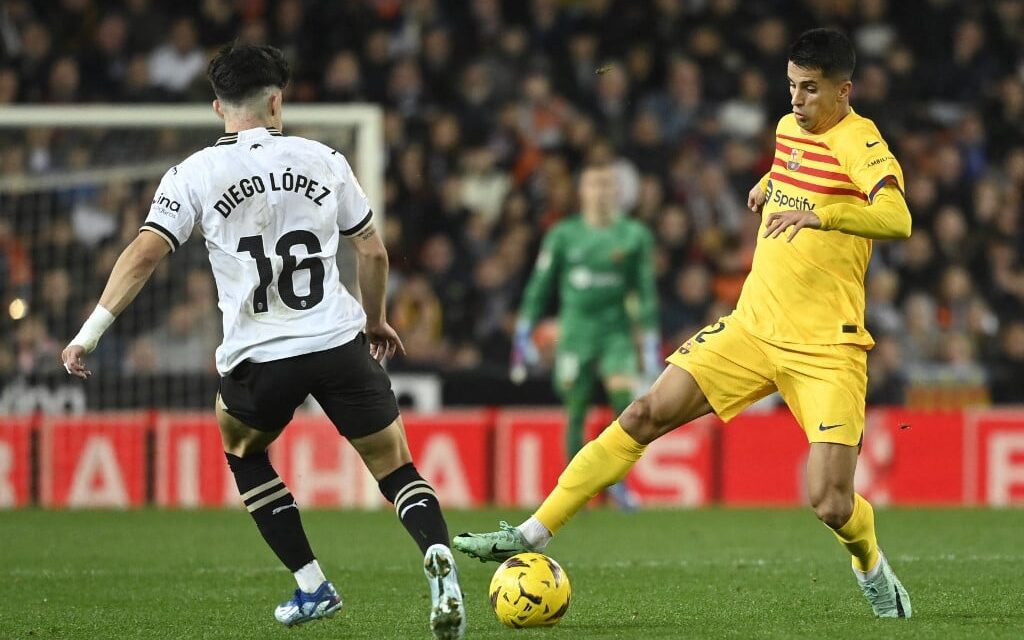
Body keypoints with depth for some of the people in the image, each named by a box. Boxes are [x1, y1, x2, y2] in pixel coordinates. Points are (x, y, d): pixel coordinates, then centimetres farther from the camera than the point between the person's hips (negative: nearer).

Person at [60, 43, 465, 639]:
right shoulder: (323, 160, 7)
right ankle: (438, 555, -22)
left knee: (240, 446, 28)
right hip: (340, 341, 1)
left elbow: (143, 255, -7)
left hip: (260, 356, -1)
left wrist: (90, 332, -4)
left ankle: (312, 586, 20)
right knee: (394, 465, 9)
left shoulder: (195, 174, 1)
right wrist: (376, 319, 30)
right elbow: (373, 251, 13)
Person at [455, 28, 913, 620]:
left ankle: (872, 568, 23)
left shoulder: (858, 143, -14)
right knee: (645, 416, -6)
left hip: (826, 348, -6)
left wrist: (819, 215, -45)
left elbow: (897, 220, -34)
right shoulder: (789, 128, 9)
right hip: (753, 326, 6)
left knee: (830, 504, -13)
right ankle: (532, 535, -2)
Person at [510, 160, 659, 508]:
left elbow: (646, 291, 8)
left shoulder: (635, 236, 4)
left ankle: (617, 479, 0)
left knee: (626, 402, -17)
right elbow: (539, 286, 8)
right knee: (575, 415, 0)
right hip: (574, 332, 0)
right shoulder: (563, 235, 3)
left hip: (616, 333, 0)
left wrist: (651, 345, 5)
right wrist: (523, 335, 4)